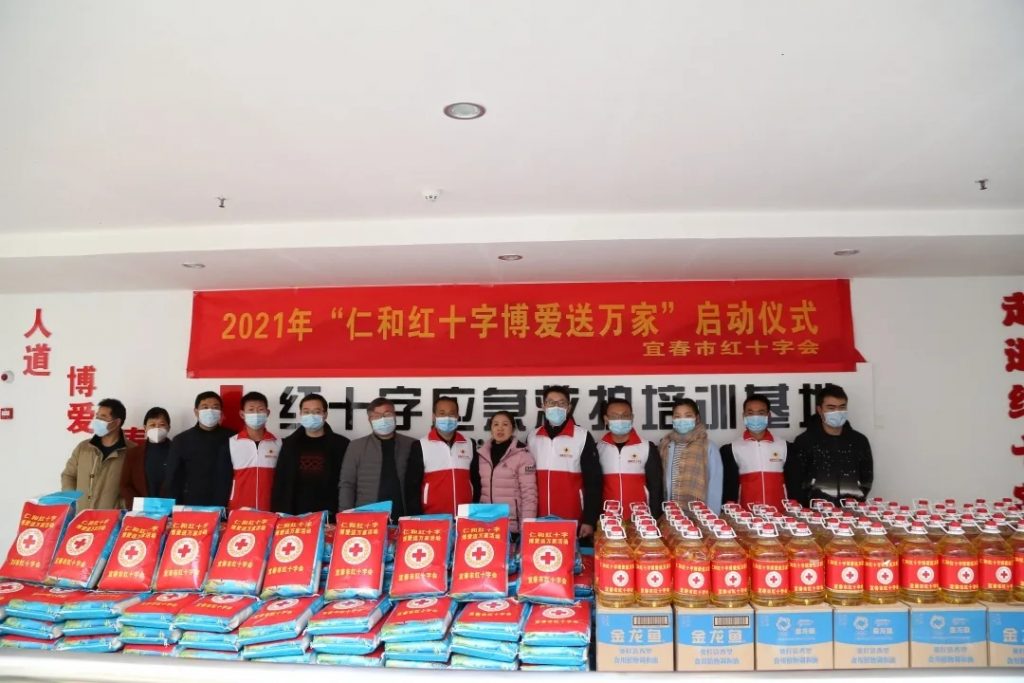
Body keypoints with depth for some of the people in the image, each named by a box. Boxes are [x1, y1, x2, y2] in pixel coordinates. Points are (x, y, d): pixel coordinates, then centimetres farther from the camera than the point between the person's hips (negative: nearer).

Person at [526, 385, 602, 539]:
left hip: (573, 521, -3)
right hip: (539, 520, 3)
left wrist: (589, 520, -7)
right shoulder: (532, 437, 8)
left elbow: (593, 482, -3)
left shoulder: (582, 437, -3)